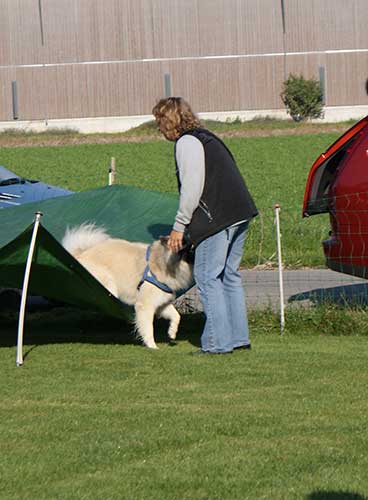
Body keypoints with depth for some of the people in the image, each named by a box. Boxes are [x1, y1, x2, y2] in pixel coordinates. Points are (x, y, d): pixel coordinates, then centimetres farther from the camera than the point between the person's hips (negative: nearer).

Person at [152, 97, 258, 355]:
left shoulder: (187, 142, -7)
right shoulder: (206, 138, 23)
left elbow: (192, 188, -15)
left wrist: (179, 226, -8)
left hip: (217, 218, -10)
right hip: (240, 214, 10)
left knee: (207, 277, -5)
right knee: (230, 275, 15)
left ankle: (217, 342, -6)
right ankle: (238, 337, 18)